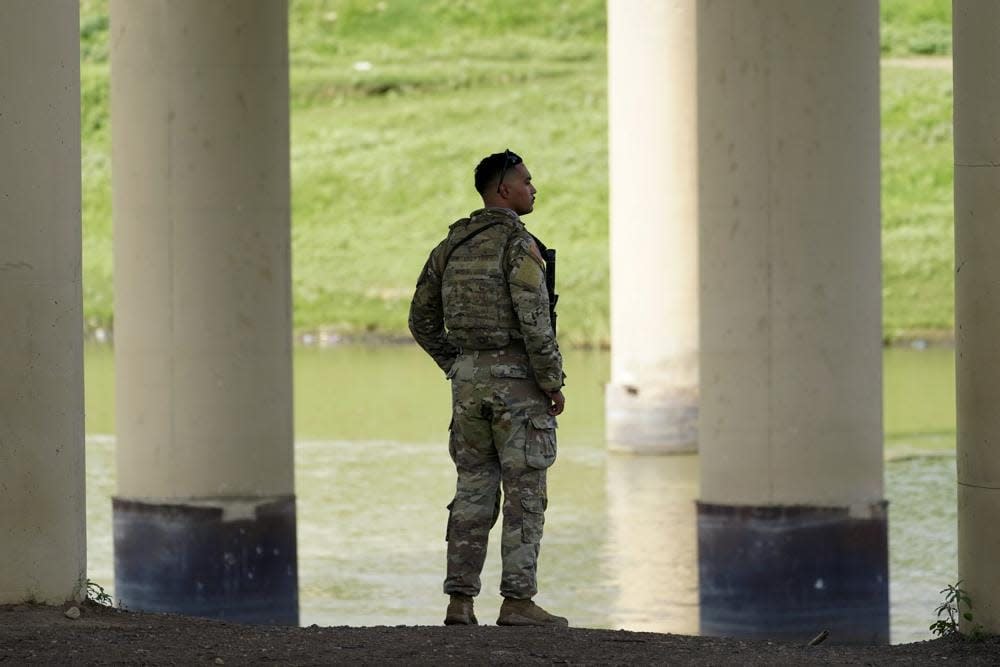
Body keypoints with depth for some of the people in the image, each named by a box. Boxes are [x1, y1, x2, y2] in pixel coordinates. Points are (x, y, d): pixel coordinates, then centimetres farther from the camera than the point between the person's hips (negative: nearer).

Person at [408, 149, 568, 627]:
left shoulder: (453, 244, 11)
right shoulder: (518, 244, -13)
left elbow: (422, 320, 15)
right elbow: (534, 321, -20)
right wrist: (554, 383, -12)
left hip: (469, 381, 7)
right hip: (517, 379, -7)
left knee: (474, 492, 9)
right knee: (525, 494, -2)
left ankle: (460, 602, 4)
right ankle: (517, 602, -3)